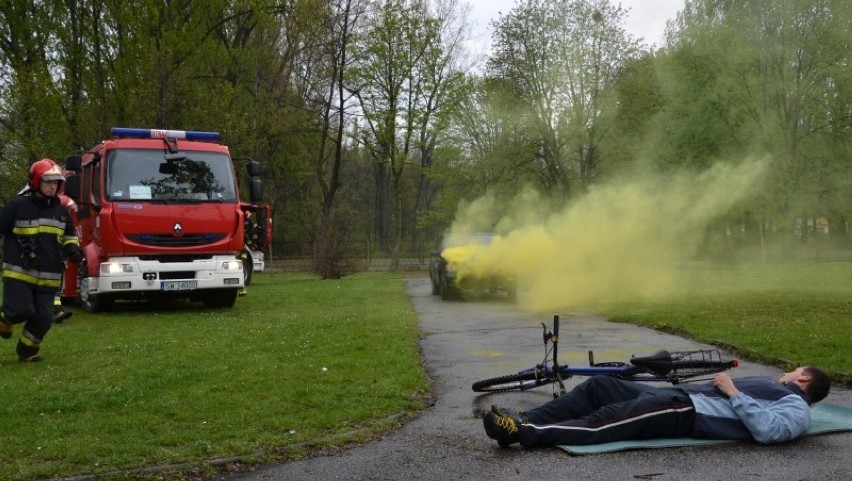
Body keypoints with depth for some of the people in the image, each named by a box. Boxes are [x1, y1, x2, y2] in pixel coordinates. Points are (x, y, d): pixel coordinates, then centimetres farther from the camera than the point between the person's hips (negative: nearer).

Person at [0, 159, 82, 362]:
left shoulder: (61, 210, 10)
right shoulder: (17, 206, -5)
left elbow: (69, 235, 24)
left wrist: (72, 248, 3)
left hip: (48, 277, 4)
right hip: (18, 273, -4)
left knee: (44, 318, 4)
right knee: (22, 310, -13)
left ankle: (27, 351, 25)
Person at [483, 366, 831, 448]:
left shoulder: (797, 409, 3)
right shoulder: (774, 389, 33)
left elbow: (768, 430, -17)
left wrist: (733, 391, -14)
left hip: (687, 414, -9)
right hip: (679, 397, 9)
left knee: (602, 424, -25)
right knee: (598, 386, -4)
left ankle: (525, 434, -34)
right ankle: (525, 421, -14)